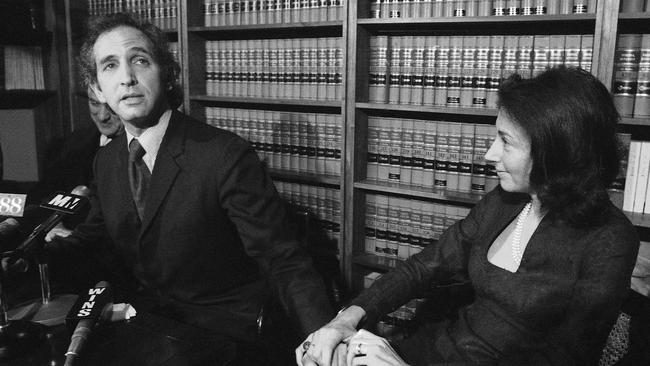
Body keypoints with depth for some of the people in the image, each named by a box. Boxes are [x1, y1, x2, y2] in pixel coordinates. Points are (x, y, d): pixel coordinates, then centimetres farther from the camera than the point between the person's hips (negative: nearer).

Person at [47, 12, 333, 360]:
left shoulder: (227, 156, -22)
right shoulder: (106, 161, 1)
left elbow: (283, 262, -24)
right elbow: (91, 235, 16)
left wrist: (322, 332, -39)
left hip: (221, 333, -4)